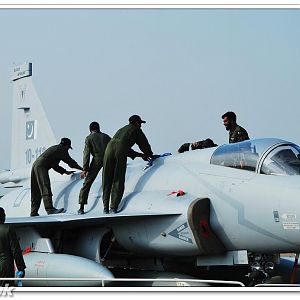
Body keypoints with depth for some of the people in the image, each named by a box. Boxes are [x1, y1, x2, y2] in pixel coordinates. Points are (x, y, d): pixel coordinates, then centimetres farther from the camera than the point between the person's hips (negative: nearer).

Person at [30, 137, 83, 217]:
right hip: (41, 166, -10)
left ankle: (33, 212, 8)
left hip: (35, 166, 10)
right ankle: (50, 209, -27)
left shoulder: (55, 148, 30)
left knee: (36, 191, 10)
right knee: (46, 189, -17)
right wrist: (82, 169, 16)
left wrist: (65, 172, 34)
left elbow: (54, 165, 34)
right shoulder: (62, 150, 2)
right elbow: (70, 161, 5)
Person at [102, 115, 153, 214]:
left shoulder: (122, 130, 38)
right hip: (120, 152, -5)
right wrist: (151, 155, 44)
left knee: (107, 180, 8)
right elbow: (144, 144, 27)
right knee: (118, 181, 1)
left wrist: (139, 155, 42)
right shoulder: (136, 130, 20)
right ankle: (113, 207, -5)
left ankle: (105, 207, 3)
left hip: (109, 148, 5)